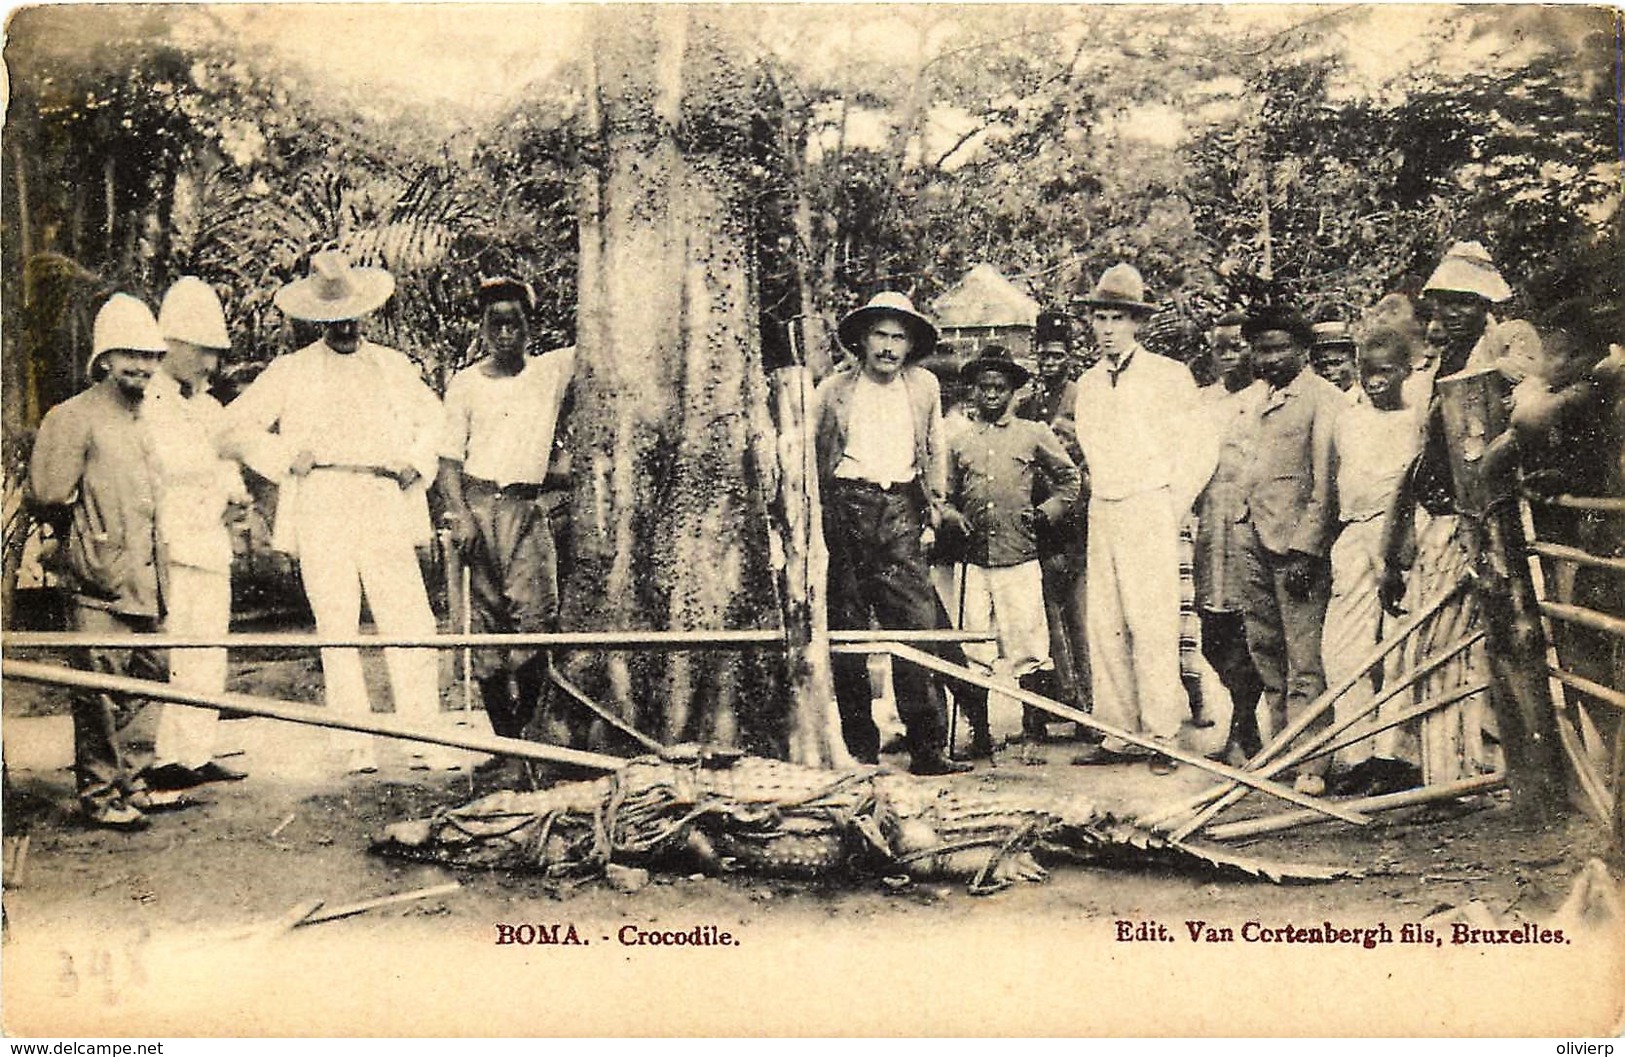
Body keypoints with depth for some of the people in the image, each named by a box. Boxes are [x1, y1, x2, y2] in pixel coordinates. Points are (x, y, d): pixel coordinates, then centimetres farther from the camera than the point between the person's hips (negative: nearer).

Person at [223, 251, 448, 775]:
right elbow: (238, 423, 14)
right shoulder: (290, 371, 13)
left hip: (386, 509, 1)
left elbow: (432, 417, 29)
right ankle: (356, 746, 1)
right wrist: (284, 458, 2)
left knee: (412, 625, -6)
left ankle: (425, 741, -1)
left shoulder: (393, 365, 19)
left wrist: (417, 462, 12)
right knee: (337, 629, -3)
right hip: (320, 510, -1)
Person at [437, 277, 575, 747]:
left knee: (536, 611, -13)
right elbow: (449, 458, 5)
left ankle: (528, 718, 1)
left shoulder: (552, 371, 9)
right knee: (486, 613, -1)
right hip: (478, 502, 0)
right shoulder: (465, 384, 7)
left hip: (527, 507, 0)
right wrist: (458, 515, -8)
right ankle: (503, 730, 6)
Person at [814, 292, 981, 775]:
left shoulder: (924, 386, 13)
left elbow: (935, 453, 22)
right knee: (846, 631, 1)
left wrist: (932, 514, 17)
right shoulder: (834, 389, 6)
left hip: (901, 511, 1)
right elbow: (808, 456, 11)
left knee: (918, 627, -7)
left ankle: (928, 747, -5)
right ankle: (859, 745, 10)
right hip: (845, 509, -1)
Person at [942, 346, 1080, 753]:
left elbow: (1070, 479, 15)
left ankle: (1035, 727, 8)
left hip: (1019, 556, -2)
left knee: (1027, 647, -3)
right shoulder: (959, 442, 14)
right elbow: (946, 496, 21)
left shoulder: (1034, 435, 8)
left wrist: (1045, 512, 3)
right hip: (973, 560, 2)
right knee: (972, 650, 2)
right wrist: (954, 518, 1)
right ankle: (978, 732, 11)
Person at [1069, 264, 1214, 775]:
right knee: (1104, 626, 2)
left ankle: (1161, 736, -5)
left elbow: (1200, 451, 0)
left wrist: (1168, 511, -2)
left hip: (1150, 509, -5)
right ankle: (1118, 733, 7)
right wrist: (1102, 501, 13)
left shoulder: (1168, 375, -1)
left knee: (1152, 625, -9)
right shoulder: (1088, 384, 15)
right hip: (1102, 516, 6)